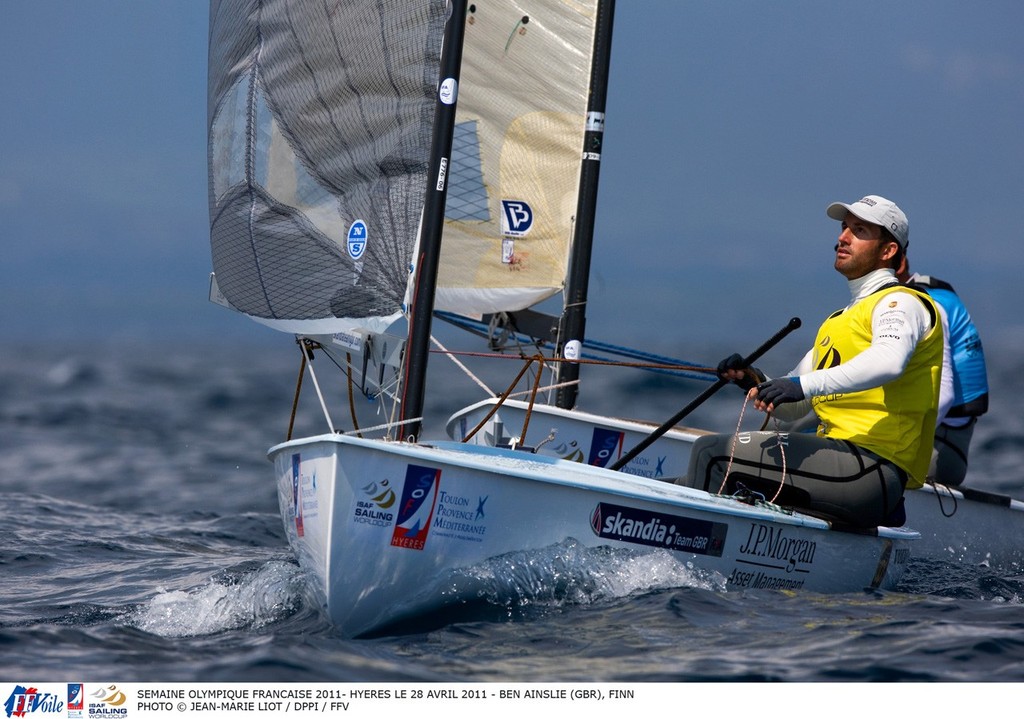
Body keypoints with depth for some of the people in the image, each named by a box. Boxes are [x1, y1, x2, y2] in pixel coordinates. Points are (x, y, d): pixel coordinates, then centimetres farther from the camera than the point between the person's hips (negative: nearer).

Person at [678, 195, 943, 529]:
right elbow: (792, 407, 27)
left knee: (714, 454, -17)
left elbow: (889, 361, -27)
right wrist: (757, 384, 5)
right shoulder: (838, 322, 28)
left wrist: (806, 385, -34)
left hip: (873, 469, -9)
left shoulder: (900, 302, -2)